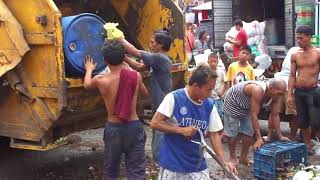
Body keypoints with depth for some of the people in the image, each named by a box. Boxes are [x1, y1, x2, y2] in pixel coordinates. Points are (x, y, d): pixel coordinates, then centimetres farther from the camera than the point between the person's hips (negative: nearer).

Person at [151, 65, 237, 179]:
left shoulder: (209, 105, -1)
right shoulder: (174, 98, -14)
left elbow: (214, 134, 3)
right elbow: (154, 123, -14)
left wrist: (223, 162, -5)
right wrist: (181, 130, -18)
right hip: (172, 164, -4)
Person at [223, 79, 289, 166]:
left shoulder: (275, 95, -18)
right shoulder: (258, 90, -41)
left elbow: (275, 115, -8)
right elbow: (254, 115, -40)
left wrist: (280, 136, -9)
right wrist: (259, 138, -39)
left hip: (246, 107, 7)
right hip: (232, 102, -7)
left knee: (248, 132, 4)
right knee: (232, 133, -5)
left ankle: (243, 158, 18)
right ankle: (232, 158, 11)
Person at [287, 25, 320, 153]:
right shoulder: (295, 55, 6)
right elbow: (292, 76, 8)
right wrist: (289, 95, 3)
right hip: (298, 92, 4)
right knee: (303, 122, 11)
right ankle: (308, 146, 24)